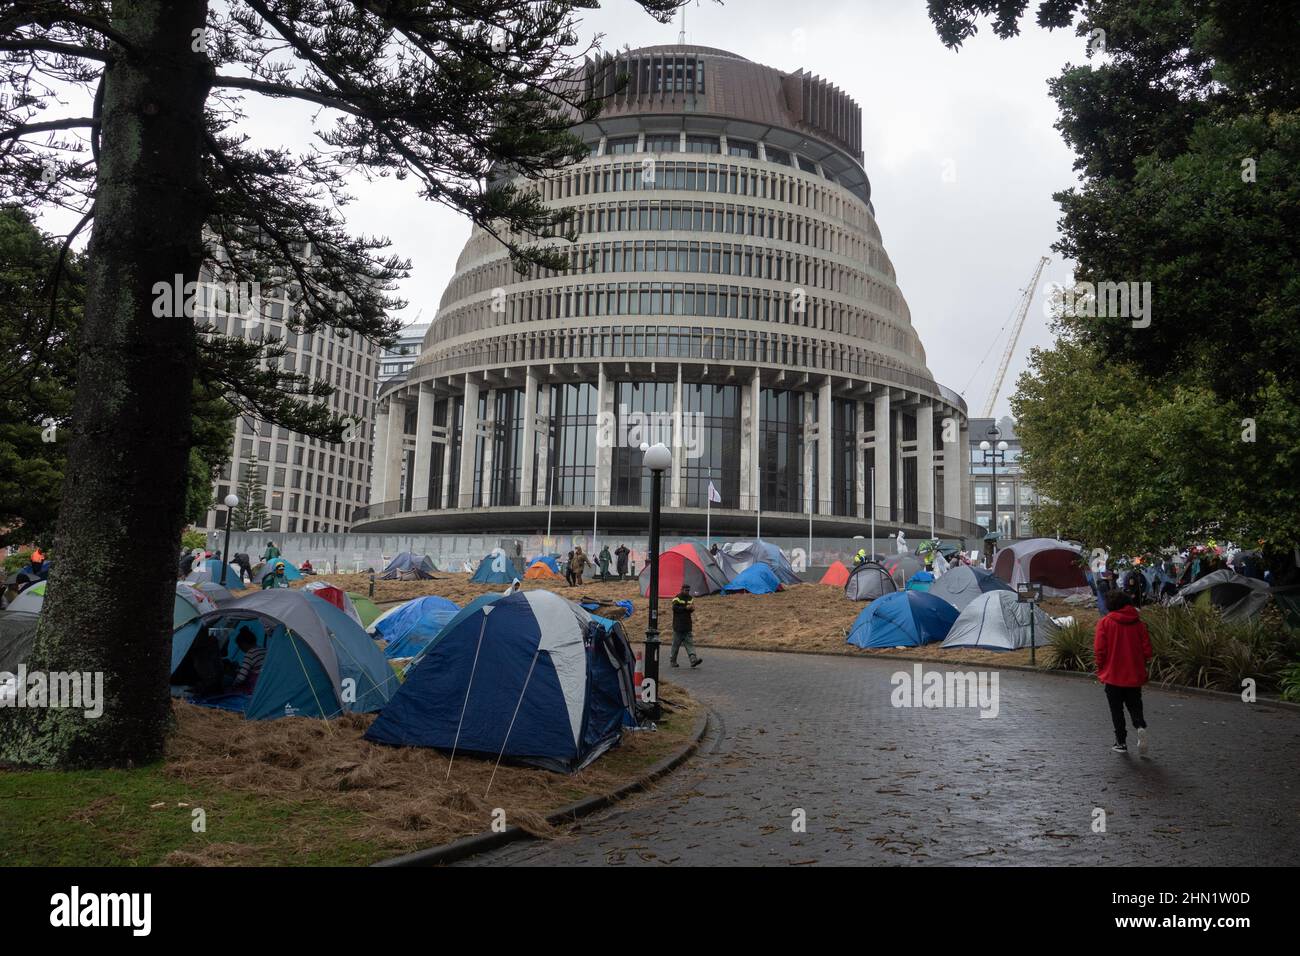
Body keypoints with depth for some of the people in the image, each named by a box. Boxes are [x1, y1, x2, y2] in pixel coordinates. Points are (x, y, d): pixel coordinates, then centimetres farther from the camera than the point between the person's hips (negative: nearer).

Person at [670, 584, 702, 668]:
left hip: (687, 625, 6)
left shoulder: (689, 598, 15)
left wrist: (692, 608, -4)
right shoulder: (677, 598, -6)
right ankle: (672, 661, 13)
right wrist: (685, 608, -22)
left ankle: (693, 659, -12)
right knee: (676, 643, 1)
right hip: (678, 625, -6)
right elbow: (675, 608, -19)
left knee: (689, 642, -2)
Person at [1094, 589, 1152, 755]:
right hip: (1135, 675, 3)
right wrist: (1139, 665, 17)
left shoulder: (1105, 622, -10)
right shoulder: (1138, 623, -2)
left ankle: (1121, 742, 11)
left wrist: (1101, 669, 2)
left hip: (1113, 675, -3)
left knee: (1116, 709, 9)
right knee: (1135, 705, 17)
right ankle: (1140, 727, -10)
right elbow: (1147, 650, -1)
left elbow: (1099, 649, -13)